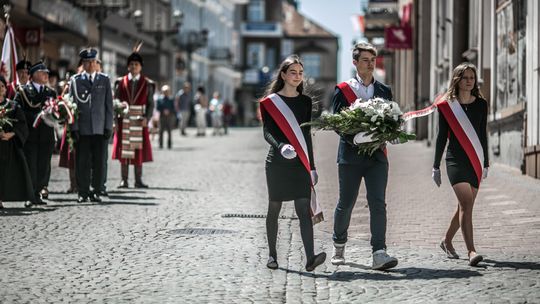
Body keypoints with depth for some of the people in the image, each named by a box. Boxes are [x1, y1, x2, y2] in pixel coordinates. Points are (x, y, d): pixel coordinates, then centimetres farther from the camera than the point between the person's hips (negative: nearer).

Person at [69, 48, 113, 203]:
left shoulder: (104, 80, 10)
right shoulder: (75, 80, 5)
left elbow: (109, 105, 9)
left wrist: (109, 127, 2)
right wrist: (73, 128, -5)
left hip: (99, 128, 1)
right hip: (82, 129, -1)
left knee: (98, 161, 1)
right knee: (82, 161, 0)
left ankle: (95, 192, 9)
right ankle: (83, 192, 6)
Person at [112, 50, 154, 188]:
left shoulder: (147, 84, 5)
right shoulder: (121, 82, 6)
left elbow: (150, 104, 3)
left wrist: (146, 118, -11)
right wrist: (115, 119, -3)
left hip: (140, 121, 0)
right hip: (123, 121, 0)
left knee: (139, 150, 1)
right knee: (123, 150, 1)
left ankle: (138, 180, 6)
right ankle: (124, 180, 5)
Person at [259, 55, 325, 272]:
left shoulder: (305, 101, 12)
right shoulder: (270, 101, 1)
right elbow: (267, 131, -9)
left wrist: (311, 166, 16)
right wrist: (281, 147, -29)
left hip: (301, 163, 2)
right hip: (277, 163, -2)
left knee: (304, 209, -9)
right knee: (274, 208, 6)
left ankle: (310, 258, -21)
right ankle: (272, 255, 19)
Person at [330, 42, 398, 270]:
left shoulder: (384, 91, 13)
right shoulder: (342, 90, 2)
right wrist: (354, 138, -20)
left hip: (377, 155, 2)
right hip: (350, 155, -2)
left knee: (378, 203, -10)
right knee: (345, 203, 8)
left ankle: (379, 254, -17)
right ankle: (339, 247, 29)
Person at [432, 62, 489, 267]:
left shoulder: (481, 104, 9)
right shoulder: (447, 106, 0)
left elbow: (483, 135, 15)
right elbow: (442, 137, 4)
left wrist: (485, 164, 16)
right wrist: (436, 166, 4)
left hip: (475, 160, 4)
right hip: (455, 159, -4)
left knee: (465, 205, 10)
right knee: (466, 203, -17)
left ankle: (447, 241, 31)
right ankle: (471, 251, -22)